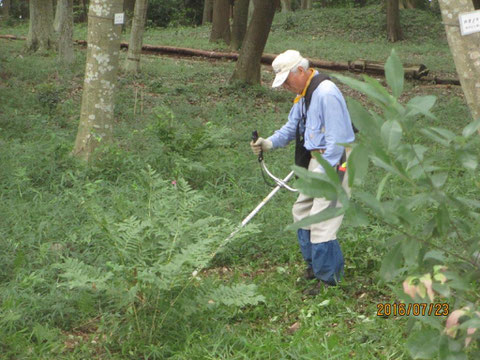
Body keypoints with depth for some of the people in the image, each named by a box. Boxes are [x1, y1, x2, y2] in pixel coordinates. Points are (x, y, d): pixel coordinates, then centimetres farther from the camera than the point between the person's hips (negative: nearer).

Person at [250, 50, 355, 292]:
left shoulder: (326, 93, -21)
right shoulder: (303, 94, 11)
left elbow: (336, 139, -23)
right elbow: (292, 127, 17)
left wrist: (322, 173, -22)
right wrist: (268, 143, -1)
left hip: (334, 162, -11)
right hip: (316, 160, 11)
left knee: (321, 220, -9)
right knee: (302, 212, 18)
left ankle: (329, 278, 4)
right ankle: (314, 265, 33)